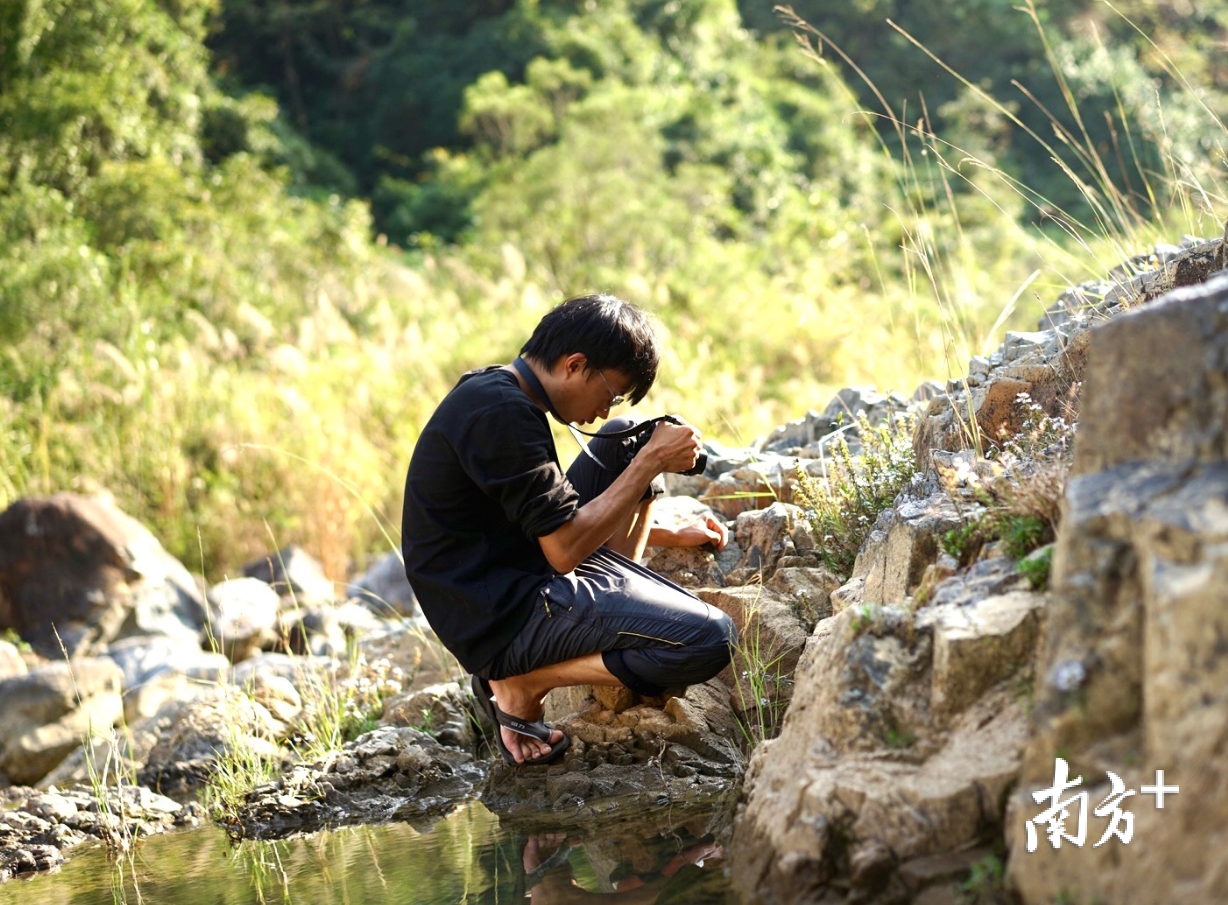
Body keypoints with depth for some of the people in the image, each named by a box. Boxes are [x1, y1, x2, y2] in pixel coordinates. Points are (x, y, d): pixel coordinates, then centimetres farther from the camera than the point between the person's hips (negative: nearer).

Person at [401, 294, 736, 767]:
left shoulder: (496, 393, 14)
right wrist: (650, 462, -11)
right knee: (711, 638, -18)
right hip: (500, 617, -10)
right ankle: (525, 683, -5)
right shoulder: (500, 415, -18)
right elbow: (565, 548, -19)